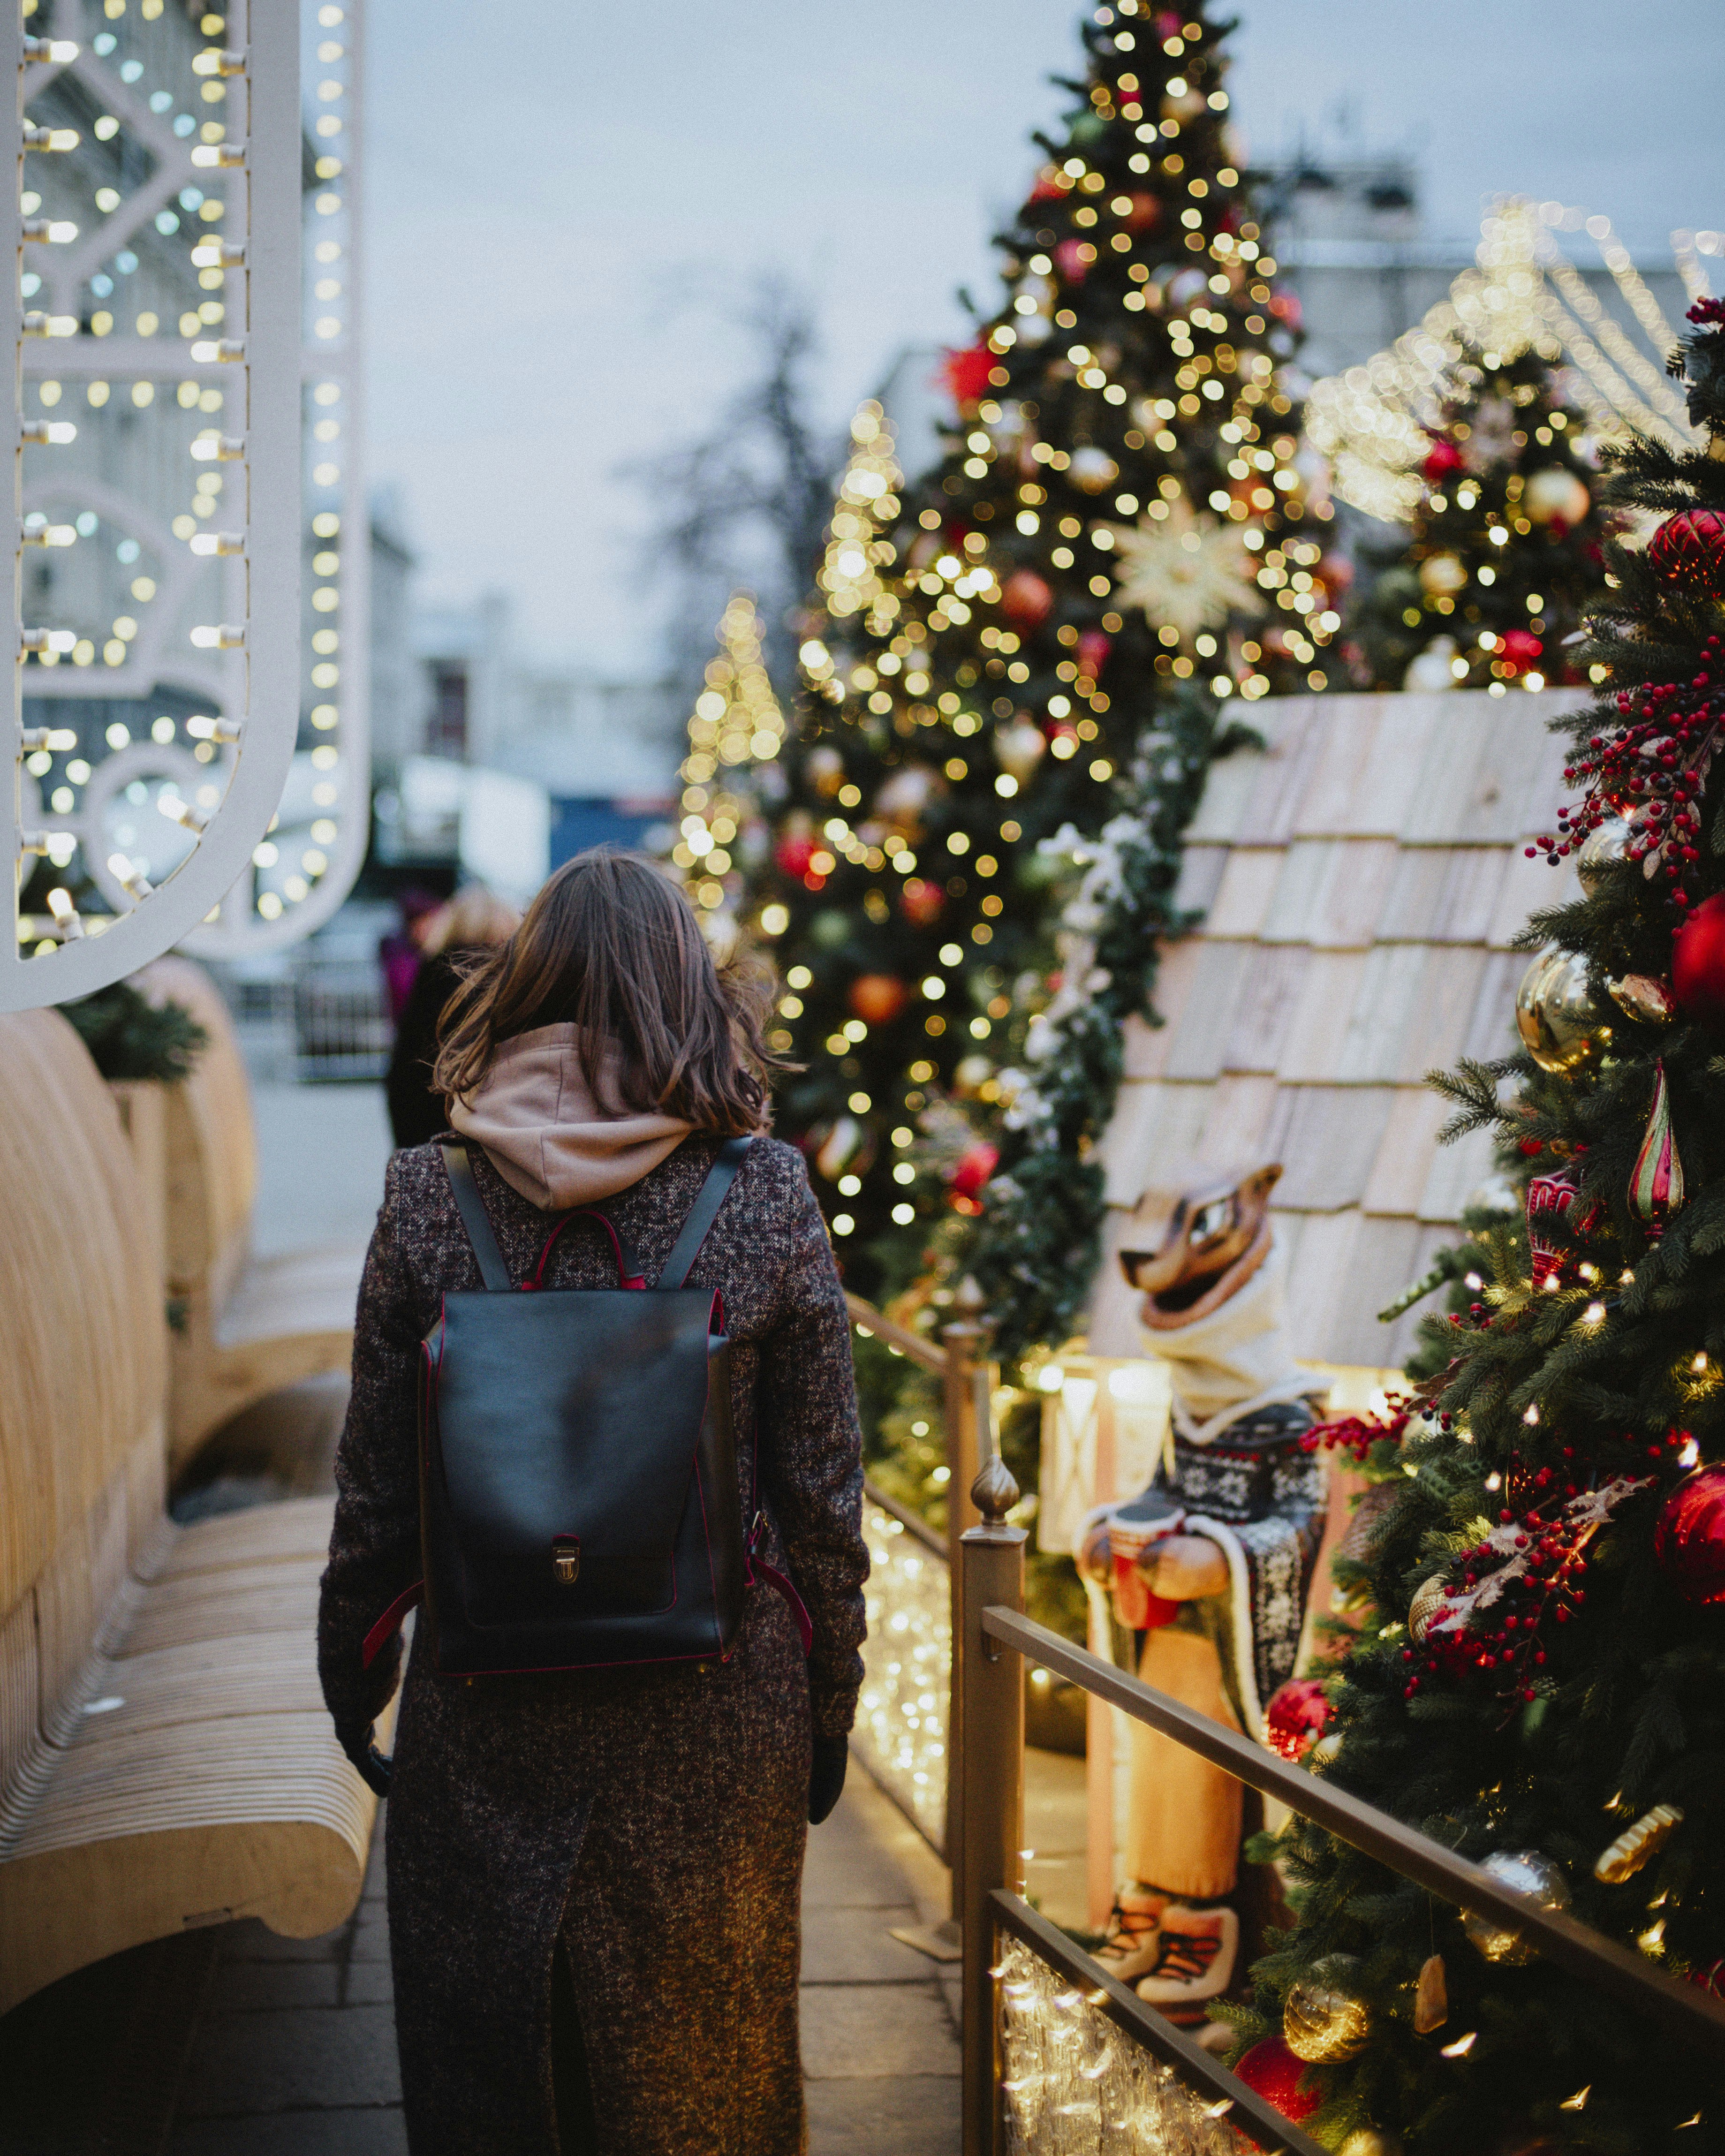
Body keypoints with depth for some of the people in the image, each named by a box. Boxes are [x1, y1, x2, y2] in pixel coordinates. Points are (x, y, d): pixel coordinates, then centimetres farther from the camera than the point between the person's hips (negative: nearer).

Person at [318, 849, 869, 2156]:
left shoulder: (430, 1196, -9)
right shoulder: (767, 1195, -10)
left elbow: (378, 1484, -3)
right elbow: (822, 1493, -6)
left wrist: (351, 1673, 12)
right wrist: (830, 1707, 7)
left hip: (489, 1714, 0)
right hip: (716, 1708, 0)